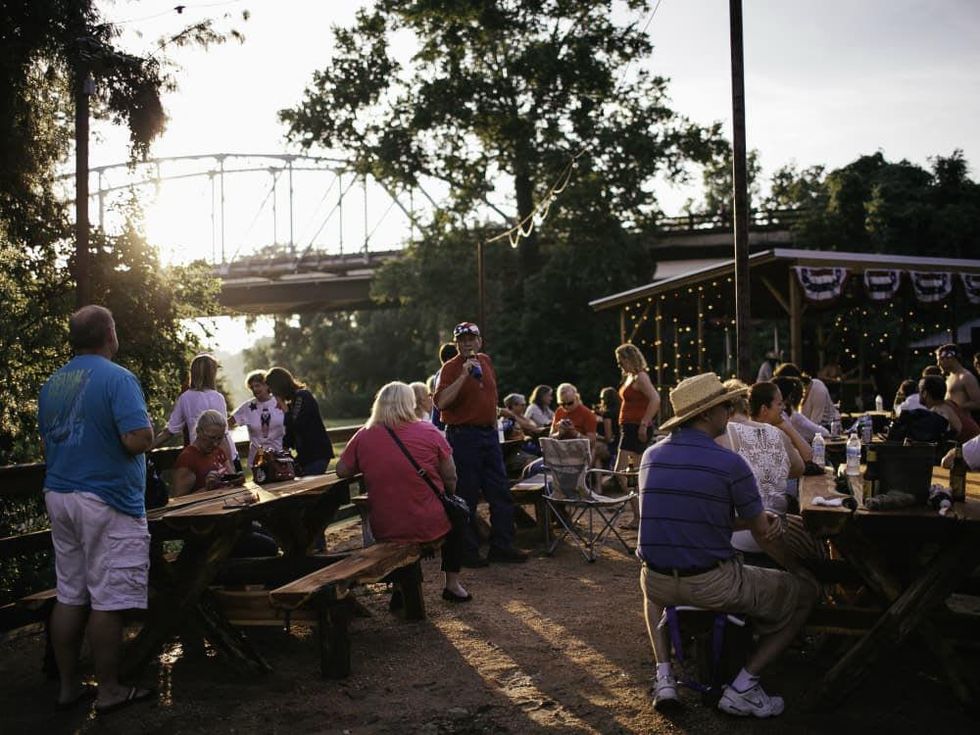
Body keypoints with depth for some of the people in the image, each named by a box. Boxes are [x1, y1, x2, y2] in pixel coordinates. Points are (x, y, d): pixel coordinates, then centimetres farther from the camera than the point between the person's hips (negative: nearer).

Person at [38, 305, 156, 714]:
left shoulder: (51, 384, 11)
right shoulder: (118, 378, -13)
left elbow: (46, 441, 20)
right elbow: (139, 440, -22)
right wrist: (145, 424, -2)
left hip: (58, 497, 8)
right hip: (108, 502, -8)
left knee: (69, 597, 13)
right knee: (107, 602, -1)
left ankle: (68, 686, 20)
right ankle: (109, 691, 8)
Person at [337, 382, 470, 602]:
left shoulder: (363, 436, -7)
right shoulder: (429, 431, -9)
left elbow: (342, 471, 4)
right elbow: (450, 478, -3)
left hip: (384, 531, 2)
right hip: (430, 527, -2)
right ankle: (452, 585, 28)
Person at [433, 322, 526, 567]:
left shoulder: (486, 361, 11)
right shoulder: (451, 368, -9)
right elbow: (441, 402, -25)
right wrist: (464, 375, -28)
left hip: (489, 434, 7)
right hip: (463, 435, -7)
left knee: (501, 494, 9)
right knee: (466, 498, -1)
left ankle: (502, 546, 18)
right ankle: (467, 552, 8)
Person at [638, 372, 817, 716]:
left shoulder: (650, 456, 5)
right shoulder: (730, 463, -13)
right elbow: (761, 530, -4)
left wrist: (758, 518, 15)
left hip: (658, 583, 5)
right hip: (712, 586, -5)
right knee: (803, 593, 17)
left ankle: (664, 676, 25)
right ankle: (742, 688, 11)